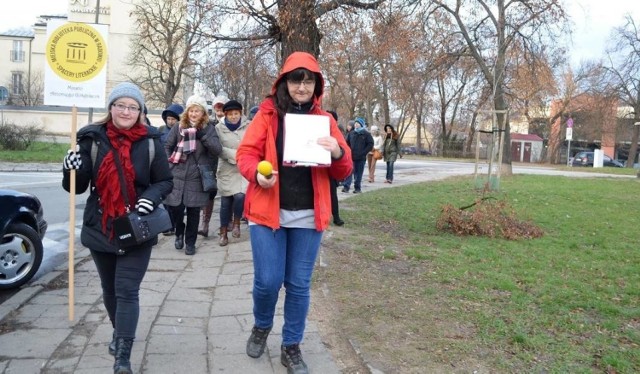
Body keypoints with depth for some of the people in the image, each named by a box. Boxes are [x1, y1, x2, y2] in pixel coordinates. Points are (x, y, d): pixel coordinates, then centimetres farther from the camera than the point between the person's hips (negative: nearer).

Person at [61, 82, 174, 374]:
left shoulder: (150, 142, -5)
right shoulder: (92, 138, -2)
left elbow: (165, 181, 2)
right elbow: (77, 187, 2)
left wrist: (151, 197, -18)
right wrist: (72, 169, -20)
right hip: (100, 229, 3)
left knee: (127, 291, -5)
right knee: (110, 290, 19)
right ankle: (119, 332, 44)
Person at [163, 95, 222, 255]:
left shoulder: (209, 129, 3)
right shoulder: (178, 127, 5)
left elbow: (217, 149, -7)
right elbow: (167, 147, 12)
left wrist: (202, 135, -17)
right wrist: (169, 163, -1)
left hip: (197, 177, 0)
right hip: (177, 175, 1)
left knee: (193, 211, 5)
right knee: (176, 207, -2)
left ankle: (190, 242, 21)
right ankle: (179, 233, 28)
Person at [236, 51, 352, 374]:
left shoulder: (325, 119, 7)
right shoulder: (267, 114, 3)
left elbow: (343, 172, 6)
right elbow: (245, 153, -1)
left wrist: (338, 153, -17)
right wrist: (257, 173, -22)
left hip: (308, 217, 2)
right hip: (268, 212, -1)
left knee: (299, 285, 7)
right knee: (267, 281, 0)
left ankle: (291, 347, 26)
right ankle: (261, 327, 32)